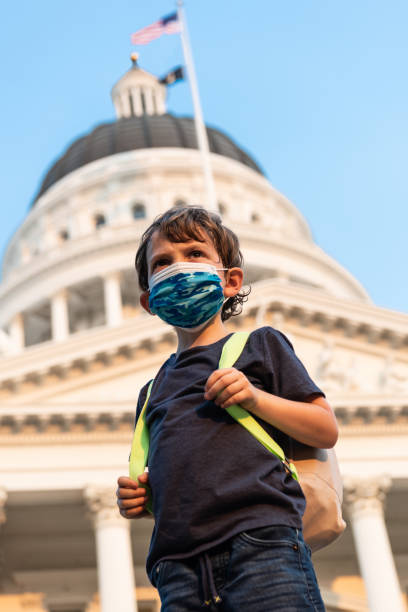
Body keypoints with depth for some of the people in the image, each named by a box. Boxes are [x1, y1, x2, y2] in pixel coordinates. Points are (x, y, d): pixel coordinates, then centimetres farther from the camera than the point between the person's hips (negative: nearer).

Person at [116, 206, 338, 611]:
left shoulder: (260, 345, 16)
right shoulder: (153, 391, 26)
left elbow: (326, 430, 10)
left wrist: (256, 398, -4)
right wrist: (137, 500, 10)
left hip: (261, 541, -3)